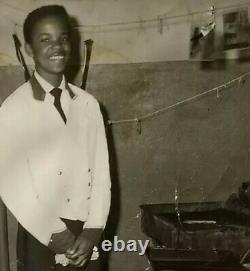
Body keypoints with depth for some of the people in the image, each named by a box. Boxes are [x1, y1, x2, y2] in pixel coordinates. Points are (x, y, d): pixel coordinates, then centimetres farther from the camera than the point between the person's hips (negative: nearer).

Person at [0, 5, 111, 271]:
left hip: (85, 234, 3)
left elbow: (101, 171, 1)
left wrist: (93, 230, -8)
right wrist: (55, 234, -12)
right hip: (39, 238, -3)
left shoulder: (88, 104, 2)